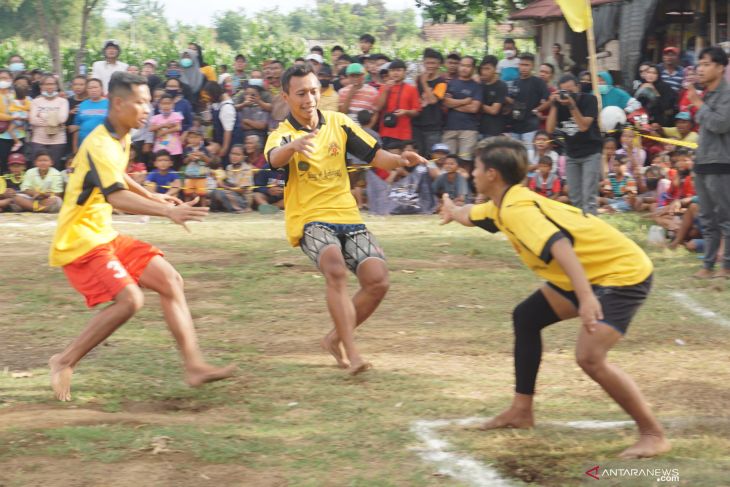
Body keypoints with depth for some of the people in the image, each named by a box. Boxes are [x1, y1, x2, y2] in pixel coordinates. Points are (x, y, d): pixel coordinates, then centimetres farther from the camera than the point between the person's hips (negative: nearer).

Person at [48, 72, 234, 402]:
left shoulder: (122, 140, 10)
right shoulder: (100, 145, -22)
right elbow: (116, 197, -37)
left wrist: (151, 196, 27)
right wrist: (168, 212, -47)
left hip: (105, 236, 10)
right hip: (79, 242, -10)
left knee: (170, 281, 2)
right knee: (129, 299, -23)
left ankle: (194, 365, 2)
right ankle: (65, 362, -8)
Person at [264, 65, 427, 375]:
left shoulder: (338, 123, 8)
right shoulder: (282, 135, -5)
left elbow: (375, 157, 9)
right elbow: (275, 159, -30)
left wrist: (400, 160, -15)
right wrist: (295, 145, -54)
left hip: (348, 217, 5)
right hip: (310, 220, -5)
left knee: (377, 282, -9)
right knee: (336, 270, -31)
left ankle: (336, 338, 14)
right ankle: (352, 354, -34)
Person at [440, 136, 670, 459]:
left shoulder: (517, 210, -22)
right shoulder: (506, 204, 8)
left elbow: (560, 247, -38)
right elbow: (472, 215, 33)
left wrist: (585, 297, -49)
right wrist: (453, 212, 54)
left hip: (623, 274, -11)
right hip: (593, 273, 11)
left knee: (589, 358, -24)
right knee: (526, 317, 18)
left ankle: (653, 435, -15)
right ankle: (521, 412, 28)